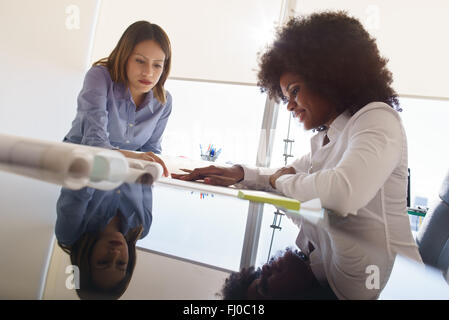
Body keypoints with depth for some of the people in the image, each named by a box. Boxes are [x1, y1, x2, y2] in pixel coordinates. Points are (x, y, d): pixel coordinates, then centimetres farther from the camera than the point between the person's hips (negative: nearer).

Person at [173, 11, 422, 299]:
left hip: (375, 285, -6)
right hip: (326, 278, 7)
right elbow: (287, 175, 26)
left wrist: (281, 181, -11)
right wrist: (239, 173, 6)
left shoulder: (377, 118, -12)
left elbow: (345, 193, -30)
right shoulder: (324, 140, 13)